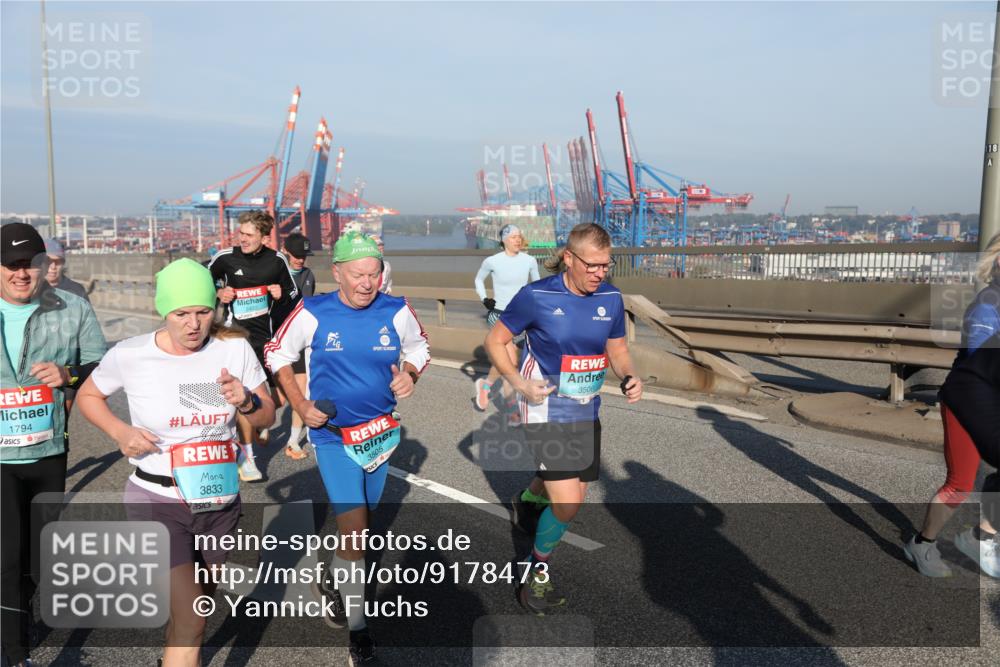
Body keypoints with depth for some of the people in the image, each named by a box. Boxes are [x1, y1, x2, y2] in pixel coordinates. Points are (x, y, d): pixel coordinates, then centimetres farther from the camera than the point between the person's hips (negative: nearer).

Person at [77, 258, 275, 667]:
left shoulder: (235, 348, -8)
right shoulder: (129, 355, -13)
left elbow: (267, 417, 1)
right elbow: (87, 395, 6)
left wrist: (246, 402, -21)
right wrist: (119, 431, -12)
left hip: (220, 499, 4)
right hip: (157, 501, -3)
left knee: (199, 599, 24)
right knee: (191, 622, -13)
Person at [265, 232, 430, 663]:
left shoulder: (397, 312, -9)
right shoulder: (313, 314, -13)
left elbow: (419, 347, 9)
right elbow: (277, 355, 1)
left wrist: (410, 374, -12)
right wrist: (300, 406, -8)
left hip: (379, 431, 4)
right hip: (332, 435, -3)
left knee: (357, 522, 20)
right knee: (354, 528, -11)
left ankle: (336, 583, 48)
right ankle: (357, 625, 8)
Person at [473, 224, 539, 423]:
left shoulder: (529, 261, -2)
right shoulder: (492, 261, -8)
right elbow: (479, 279, 11)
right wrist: (484, 298, -2)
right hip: (498, 315, -4)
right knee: (510, 361, -14)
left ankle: (486, 384, 41)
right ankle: (512, 407, 1)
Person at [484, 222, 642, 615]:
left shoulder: (610, 299, -1)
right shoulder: (536, 296, -15)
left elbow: (617, 350, 12)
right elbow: (495, 341, -5)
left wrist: (630, 377, -9)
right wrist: (519, 383, -18)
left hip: (586, 413, 6)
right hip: (546, 412, -6)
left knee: (572, 496, 14)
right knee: (567, 504, -13)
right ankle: (539, 569, 15)